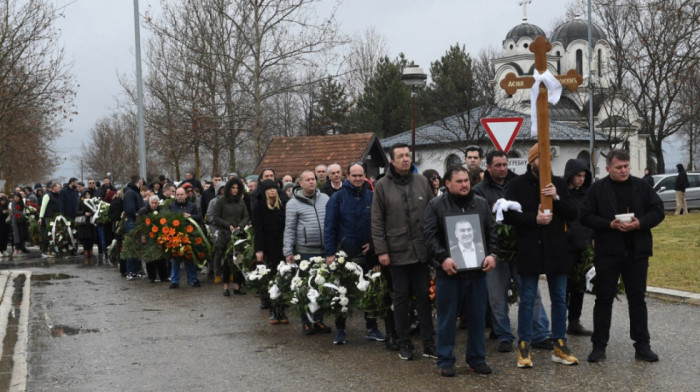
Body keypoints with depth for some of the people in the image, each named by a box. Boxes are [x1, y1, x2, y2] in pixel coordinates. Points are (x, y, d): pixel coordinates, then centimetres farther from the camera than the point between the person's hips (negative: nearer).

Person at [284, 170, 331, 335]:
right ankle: (306, 322, 11)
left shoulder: (325, 199, 8)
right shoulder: (293, 203, -1)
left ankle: (319, 320, 18)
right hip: (306, 251, -3)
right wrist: (288, 252, -5)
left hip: (325, 250, 3)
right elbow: (289, 229, -1)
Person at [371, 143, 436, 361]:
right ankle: (404, 344, 15)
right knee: (401, 298, 6)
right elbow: (377, 222, -1)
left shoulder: (422, 182, 7)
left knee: (424, 296, 5)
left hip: (421, 251, 2)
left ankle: (429, 344, 12)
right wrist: (381, 250, -7)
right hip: (398, 251, -2)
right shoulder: (383, 186, -1)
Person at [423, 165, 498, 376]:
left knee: (477, 317, 10)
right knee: (447, 317, 4)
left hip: (477, 270, 4)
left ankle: (477, 358, 22)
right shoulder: (436, 205, -1)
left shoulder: (481, 204, 10)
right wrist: (443, 258, -19)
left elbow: (492, 232, 11)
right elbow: (430, 235, -8)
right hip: (448, 272, -3)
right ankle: (445, 360, 14)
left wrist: (492, 254, -4)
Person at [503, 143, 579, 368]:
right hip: (529, 251, -3)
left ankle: (560, 346, 17)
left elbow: (572, 214, 5)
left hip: (556, 250, 3)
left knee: (559, 299, 8)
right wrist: (534, 219, -17)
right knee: (527, 300, 3)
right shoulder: (518, 185, 0)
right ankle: (524, 347, 11)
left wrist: (557, 198, -12)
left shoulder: (558, 184, 9)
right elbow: (508, 216, -6)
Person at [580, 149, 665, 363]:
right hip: (607, 251, -2)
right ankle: (599, 345, 12)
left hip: (637, 251, 2)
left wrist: (640, 223, -13)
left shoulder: (642, 186, 5)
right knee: (604, 299, 4)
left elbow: (658, 211, 4)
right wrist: (610, 225, -17)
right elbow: (586, 216, -4)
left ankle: (642, 345, 15)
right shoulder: (597, 189, -1)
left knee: (637, 298, 8)